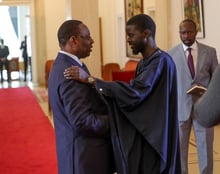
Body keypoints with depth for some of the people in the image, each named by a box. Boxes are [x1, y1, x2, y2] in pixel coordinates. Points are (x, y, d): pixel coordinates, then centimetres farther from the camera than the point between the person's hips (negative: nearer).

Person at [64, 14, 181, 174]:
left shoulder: (161, 61, -17)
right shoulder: (144, 63, 12)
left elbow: (134, 93, -28)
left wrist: (90, 79, -28)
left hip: (154, 141, -9)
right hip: (143, 136, 9)